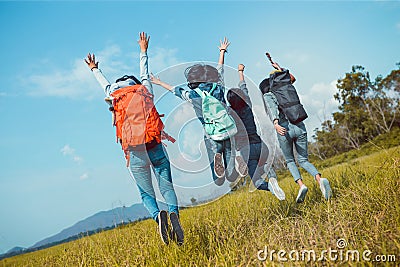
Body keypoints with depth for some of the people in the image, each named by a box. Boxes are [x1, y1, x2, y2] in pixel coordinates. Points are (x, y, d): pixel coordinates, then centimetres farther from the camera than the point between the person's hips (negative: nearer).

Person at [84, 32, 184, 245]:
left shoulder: (115, 101, 12)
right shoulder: (146, 93, 12)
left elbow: (106, 85, 31)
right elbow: (145, 75, 30)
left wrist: (94, 69, 52)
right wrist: (143, 50, 46)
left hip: (136, 154, 0)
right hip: (156, 149, 1)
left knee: (147, 194, 6)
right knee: (167, 187, 4)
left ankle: (158, 216, -24)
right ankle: (174, 214, -24)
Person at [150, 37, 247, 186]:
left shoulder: (191, 96, -1)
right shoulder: (219, 88, 5)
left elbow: (175, 89, 18)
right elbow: (219, 71, 23)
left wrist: (159, 83, 37)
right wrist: (222, 51, 40)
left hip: (211, 136, -2)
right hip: (227, 133, 3)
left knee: (219, 181, 4)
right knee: (231, 178, 10)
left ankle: (217, 162, -29)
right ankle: (235, 161, -23)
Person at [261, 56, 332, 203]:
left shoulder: (268, 96, 6)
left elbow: (273, 108, -16)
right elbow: (292, 78, 44)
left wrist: (275, 123, -32)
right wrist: (279, 68, 48)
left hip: (284, 130, -4)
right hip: (300, 127, 4)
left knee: (290, 161, 16)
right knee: (303, 161, 13)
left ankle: (301, 185, -8)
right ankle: (320, 179, -15)